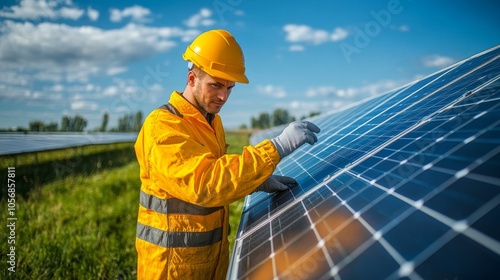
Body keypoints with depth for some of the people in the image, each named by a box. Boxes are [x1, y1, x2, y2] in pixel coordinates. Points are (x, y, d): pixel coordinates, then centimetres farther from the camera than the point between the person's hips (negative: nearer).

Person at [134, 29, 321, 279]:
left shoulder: (211, 120, 6)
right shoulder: (163, 127, -23)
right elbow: (205, 183, -36)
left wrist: (258, 182, -2)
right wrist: (278, 146, -36)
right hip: (174, 257, -8)